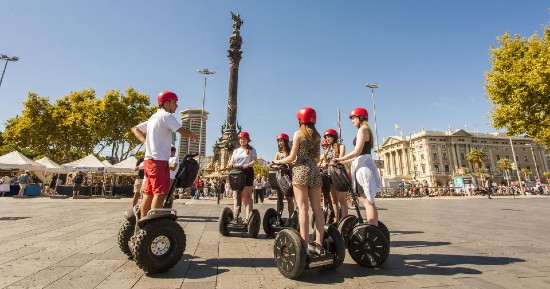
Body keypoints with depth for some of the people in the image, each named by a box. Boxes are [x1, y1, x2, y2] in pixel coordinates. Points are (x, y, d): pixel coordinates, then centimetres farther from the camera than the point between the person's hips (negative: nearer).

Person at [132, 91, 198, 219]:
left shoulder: (153, 117, 22)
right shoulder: (166, 116, -7)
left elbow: (135, 129, 29)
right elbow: (183, 131, -17)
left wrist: (146, 141, 17)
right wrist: (193, 135, 3)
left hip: (149, 160, 9)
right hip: (159, 161, -9)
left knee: (148, 194, 12)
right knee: (160, 193, -11)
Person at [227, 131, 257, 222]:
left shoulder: (252, 150, 9)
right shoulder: (236, 150, 20)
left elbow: (254, 161, -5)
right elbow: (231, 162, 13)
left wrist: (247, 165, -25)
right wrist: (230, 164, -12)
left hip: (247, 172, -4)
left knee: (247, 195, -3)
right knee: (236, 195, 1)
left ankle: (248, 217, -6)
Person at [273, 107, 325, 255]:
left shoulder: (298, 134, -2)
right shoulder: (317, 136, 12)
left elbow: (292, 157, -5)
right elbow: (317, 158, 16)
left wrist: (278, 162, 11)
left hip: (301, 171, -5)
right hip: (315, 171, 5)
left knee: (303, 209, -5)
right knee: (317, 208, 4)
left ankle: (305, 244, -4)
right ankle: (318, 243, 10)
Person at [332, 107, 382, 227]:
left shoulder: (362, 129, -7)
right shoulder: (366, 130, 22)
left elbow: (357, 152, -18)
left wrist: (339, 159, -11)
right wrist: (343, 161, 19)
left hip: (363, 165, -10)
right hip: (363, 164, 10)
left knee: (367, 201, -10)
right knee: (367, 201, 11)